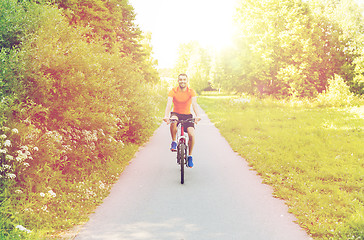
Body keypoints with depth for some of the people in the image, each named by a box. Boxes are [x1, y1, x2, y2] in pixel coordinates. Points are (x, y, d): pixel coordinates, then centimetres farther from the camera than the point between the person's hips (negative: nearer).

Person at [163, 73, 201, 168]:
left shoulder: (191, 92, -8)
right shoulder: (173, 91, -9)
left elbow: (194, 104, -22)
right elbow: (169, 104, -22)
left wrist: (197, 116, -40)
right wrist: (166, 116, -39)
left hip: (187, 115, 1)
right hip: (176, 114, -1)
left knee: (192, 134, -19)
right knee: (173, 121, -37)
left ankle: (190, 156, 3)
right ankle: (174, 142, -13)